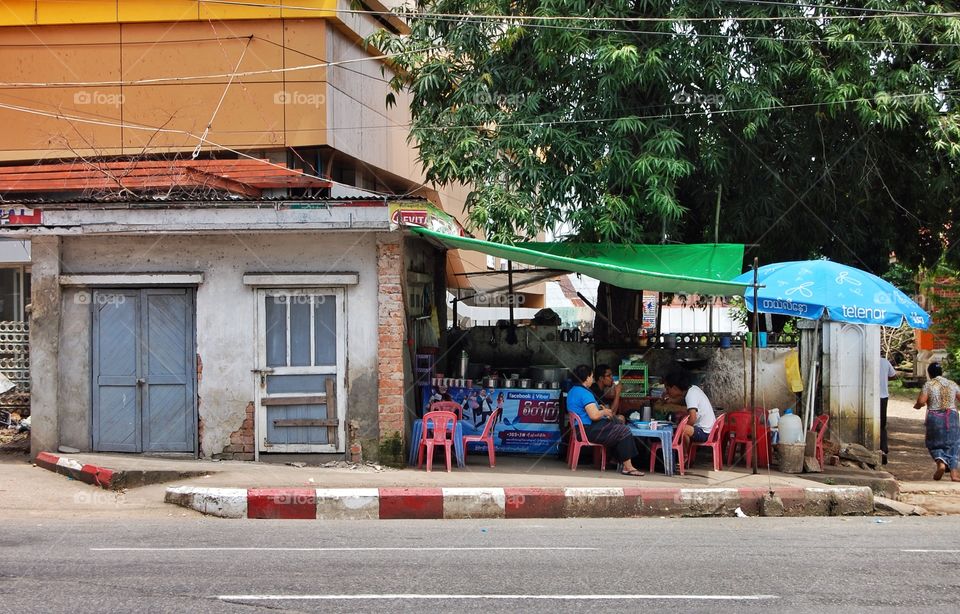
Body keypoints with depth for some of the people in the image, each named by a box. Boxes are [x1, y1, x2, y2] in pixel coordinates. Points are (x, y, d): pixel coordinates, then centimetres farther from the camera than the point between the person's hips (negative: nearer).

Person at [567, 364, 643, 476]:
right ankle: (628, 467, -8)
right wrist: (604, 412, -6)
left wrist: (602, 410, 18)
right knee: (624, 431, -9)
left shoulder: (572, 391, 16)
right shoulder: (584, 393, -18)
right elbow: (594, 415, -26)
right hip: (589, 431, -11)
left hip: (581, 429, 11)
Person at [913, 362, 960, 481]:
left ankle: (941, 462, -15)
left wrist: (917, 405, 9)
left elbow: (921, 401, -13)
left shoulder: (929, 385, -4)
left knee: (935, 443, 12)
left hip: (934, 418, -2)